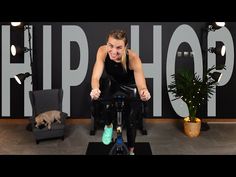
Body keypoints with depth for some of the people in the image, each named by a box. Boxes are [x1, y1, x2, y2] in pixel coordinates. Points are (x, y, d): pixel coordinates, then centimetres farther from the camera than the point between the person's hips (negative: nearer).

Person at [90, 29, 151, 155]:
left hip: (131, 88, -2)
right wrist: (95, 89, -60)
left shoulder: (133, 58, -40)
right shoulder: (102, 51, -33)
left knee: (130, 122, 3)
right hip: (114, 85, 2)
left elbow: (141, 84, -42)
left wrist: (143, 92, -66)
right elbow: (96, 76, -38)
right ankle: (108, 125, 15)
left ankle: (131, 150, 32)